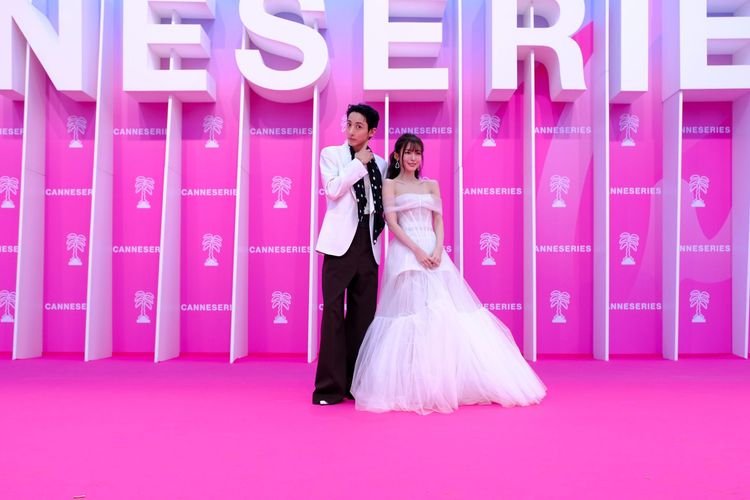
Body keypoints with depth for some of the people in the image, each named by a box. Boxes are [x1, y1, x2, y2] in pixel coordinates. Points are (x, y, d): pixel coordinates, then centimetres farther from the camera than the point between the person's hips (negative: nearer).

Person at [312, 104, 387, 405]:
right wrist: (360, 163, -3)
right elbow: (333, 190, -8)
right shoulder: (331, 154, 8)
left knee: (363, 313, 4)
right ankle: (330, 386, 0)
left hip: (368, 244, 4)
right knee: (334, 311, -6)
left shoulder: (380, 164, 18)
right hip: (341, 242, -3)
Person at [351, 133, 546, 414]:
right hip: (406, 253, -4)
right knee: (412, 314, -9)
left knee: (446, 315, -1)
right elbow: (392, 223, -4)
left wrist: (437, 249, -8)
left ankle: (449, 383, 9)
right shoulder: (390, 184, 6)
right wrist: (417, 250, -15)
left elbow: (438, 222, 11)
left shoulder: (431, 185, 18)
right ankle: (409, 387, 2)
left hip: (433, 252, 4)